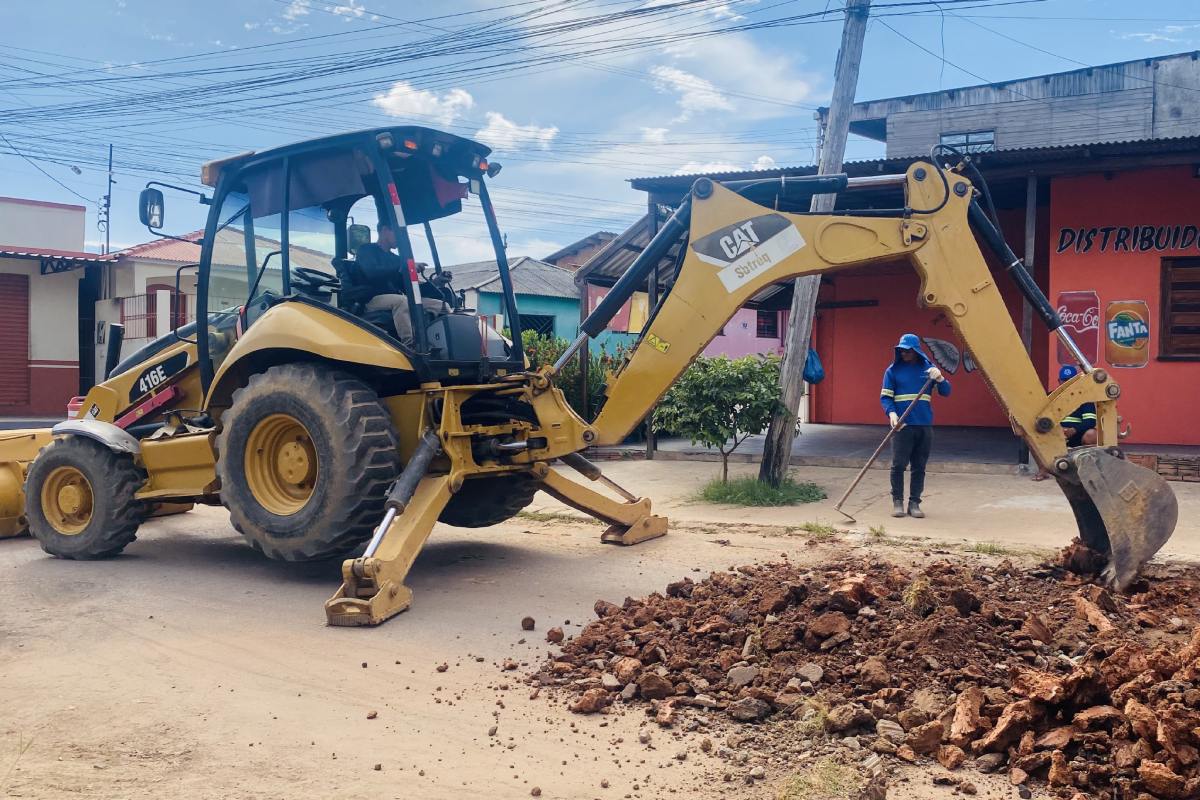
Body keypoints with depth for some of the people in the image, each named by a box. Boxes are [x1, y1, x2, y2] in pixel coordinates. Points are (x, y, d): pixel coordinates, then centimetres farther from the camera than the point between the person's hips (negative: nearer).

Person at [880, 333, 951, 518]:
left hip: (924, 426, 3)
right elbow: (885, 397, 1)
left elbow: (946, 392, 8)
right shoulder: (893, 370, 2)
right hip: (902, 425, -3)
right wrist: (891, 413, -17)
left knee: (919, 467, 6)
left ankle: (914, 503, 14)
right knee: (899, 464, -8)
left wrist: (939, 378, -12)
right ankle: (897, 501, 6)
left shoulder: (928, 368, 9)